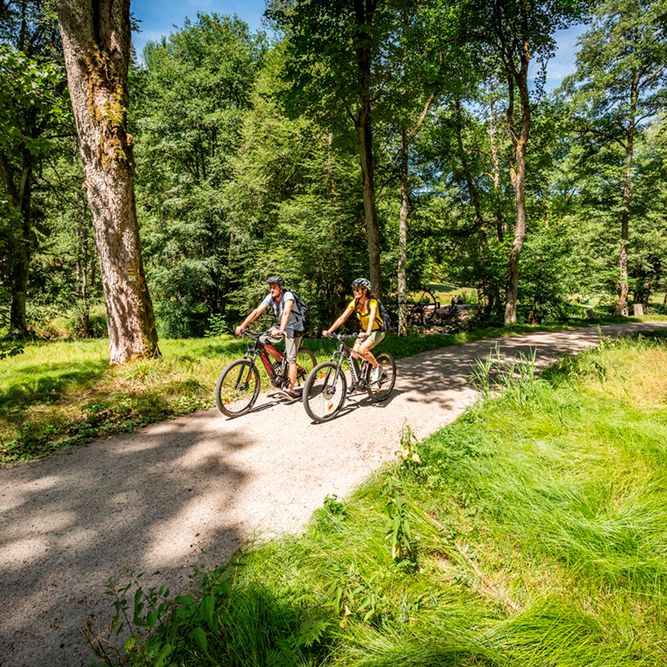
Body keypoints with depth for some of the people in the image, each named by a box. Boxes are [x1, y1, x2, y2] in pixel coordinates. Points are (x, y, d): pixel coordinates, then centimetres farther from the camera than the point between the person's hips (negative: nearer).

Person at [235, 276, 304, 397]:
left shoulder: (288, 296, -27)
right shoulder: (270, 297, -10)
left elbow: (286, 313, -43)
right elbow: (257, 311, -16)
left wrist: (280, 330, -59)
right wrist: (242, 326, -25)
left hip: (294, 328, -6)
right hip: (280, 325, 7)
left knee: (291, 359, -10)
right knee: (262, 340, -7)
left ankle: (291, 389, -4)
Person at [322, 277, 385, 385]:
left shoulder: (372, 302, -24)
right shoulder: (354, 303, -8)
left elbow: (372, 318, -41)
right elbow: (342, 318, -13)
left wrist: (367, 333, -59)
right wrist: (329, 331, -24)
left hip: (377, 331, -6)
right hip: (364, 331, 6)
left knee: (362, 350, -28)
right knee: (354, 354, -11)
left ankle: (377, 367, -4)